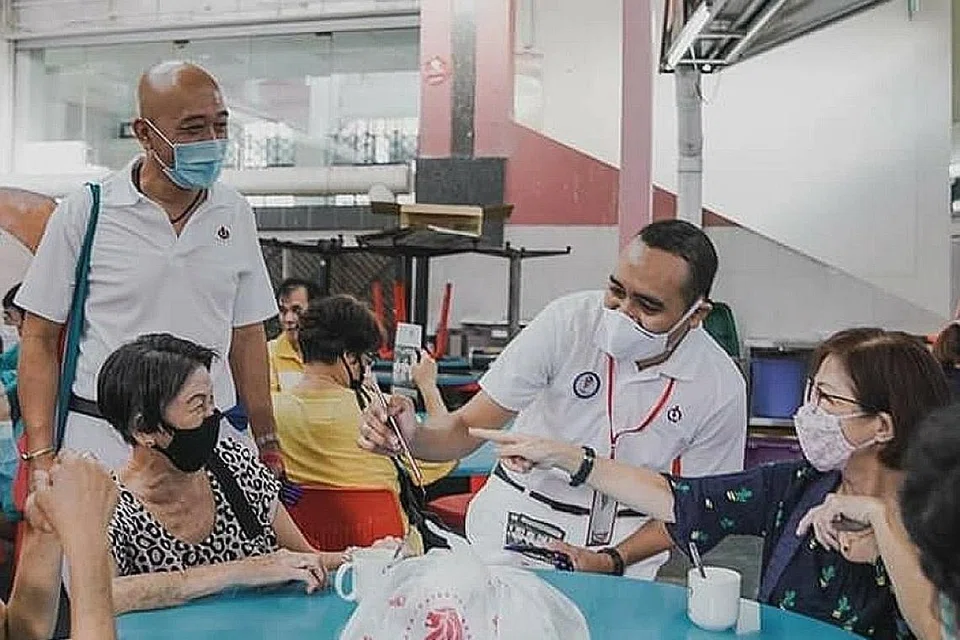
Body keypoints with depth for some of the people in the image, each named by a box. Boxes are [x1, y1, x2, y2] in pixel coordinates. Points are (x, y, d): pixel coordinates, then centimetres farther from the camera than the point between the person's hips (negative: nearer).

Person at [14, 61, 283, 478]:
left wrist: (267, 445, 10)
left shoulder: (235, 214, 7)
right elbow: (41, 339, 1)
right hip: (103, 447, -3)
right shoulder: (84, 212, -3)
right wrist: (42, 456, -7)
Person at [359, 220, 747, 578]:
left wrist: (611, 561, -15)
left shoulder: (721, 389, -10)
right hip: (512, 530, 0)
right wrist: (413, 439, -31)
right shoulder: (569, 321, -14)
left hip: (624, 548, 1)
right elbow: (468, 428, -11)